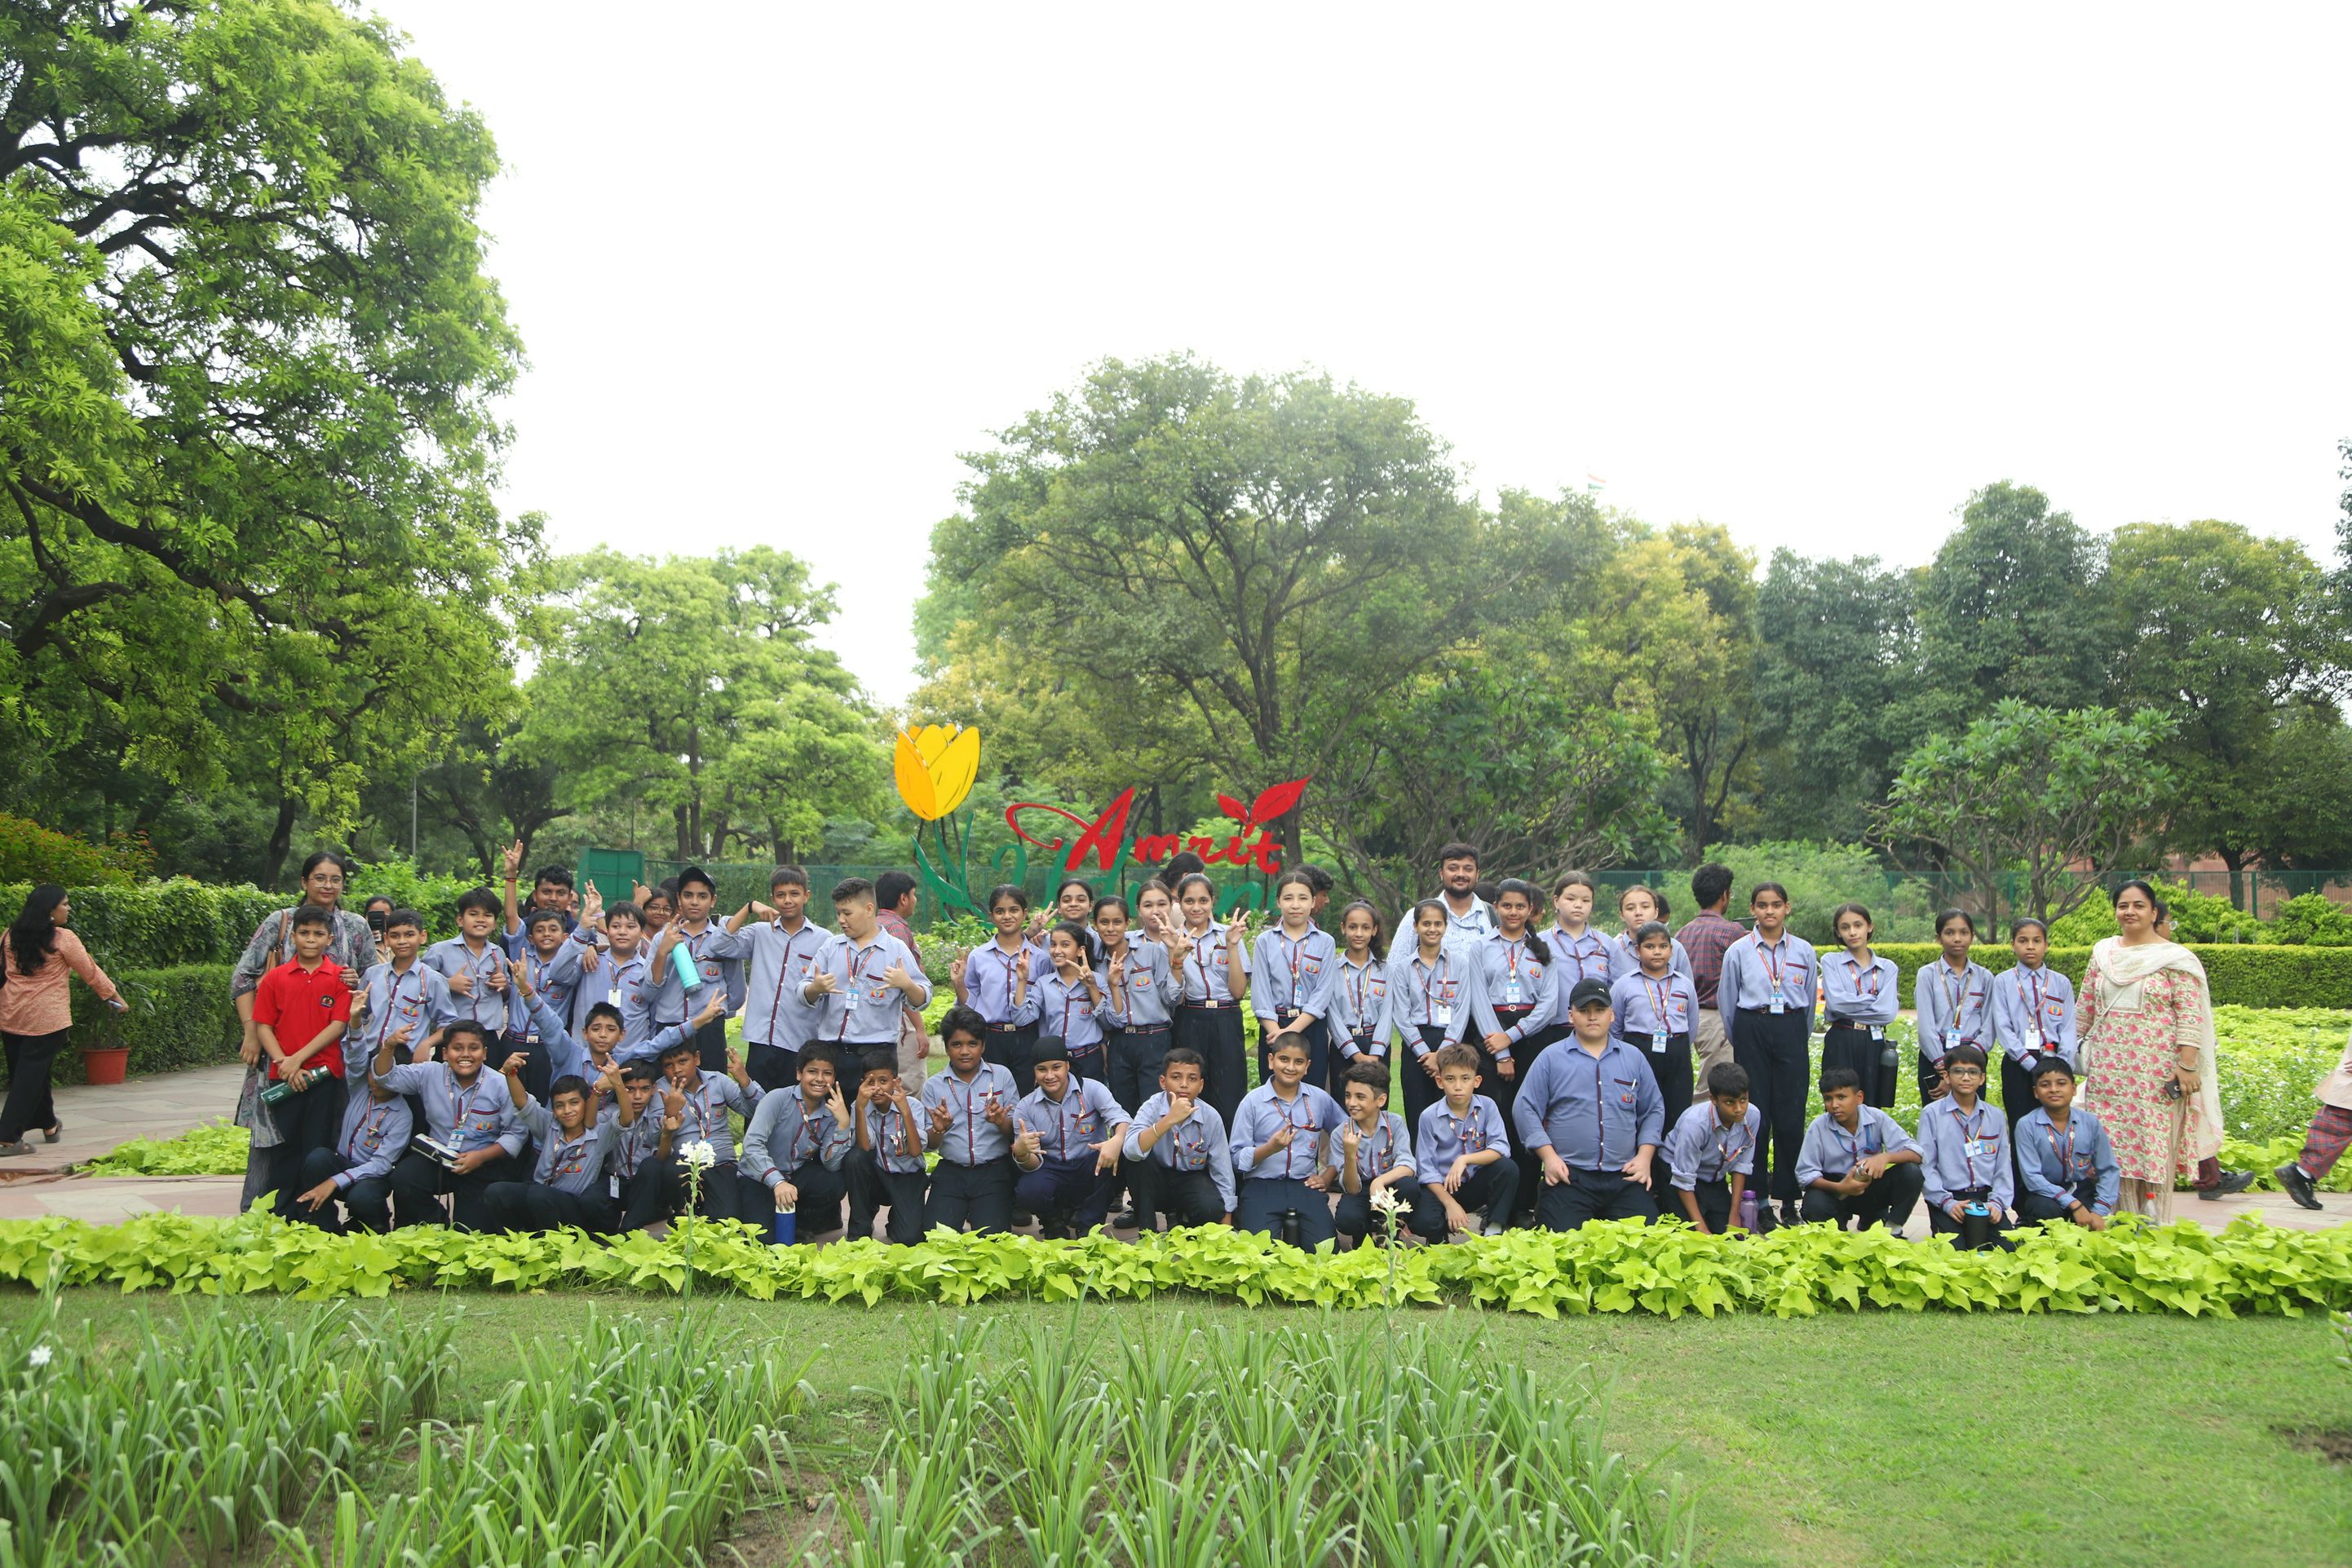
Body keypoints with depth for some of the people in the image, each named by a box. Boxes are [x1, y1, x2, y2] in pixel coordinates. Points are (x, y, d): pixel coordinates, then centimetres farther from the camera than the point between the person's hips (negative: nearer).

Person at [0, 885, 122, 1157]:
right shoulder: (63, 939, -10)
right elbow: (91, 972, -3)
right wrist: (114, 996, 9)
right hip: (46, 1017, -6)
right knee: (31, 1076, -1)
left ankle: (48, 1126, 33)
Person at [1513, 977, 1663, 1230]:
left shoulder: (1634, 1058, 14)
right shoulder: (1551, 1058, 5)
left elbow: (1653, 1110, 18)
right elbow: (1527, 1109, 3)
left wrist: (1644, 1155, 5)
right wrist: (1549, 1156, -7)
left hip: (1626, 1177, 3)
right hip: (1568, 1177, -3)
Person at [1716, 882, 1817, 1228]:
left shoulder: (1804, 951, 7)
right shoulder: (1738, 952, 3)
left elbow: (1809, 1001, 16)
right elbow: (1727, 1002, 10)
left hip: (1791, 1032, 1)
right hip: (1751, 1031, -1)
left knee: (1791, 1115, -1)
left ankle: (1788, 1199, 6)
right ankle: (1754, 1197, 6)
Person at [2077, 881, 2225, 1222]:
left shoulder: (2175, 959, -2)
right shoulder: (2103, 953, 11)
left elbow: (2190, 1016, -7)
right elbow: (2085, 1007, 18)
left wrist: (2187, 1066, -15)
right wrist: (2075, 1048, 18)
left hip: (2156, 1071, -4)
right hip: (2107, 1069, 4)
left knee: (2154, 1147, -3)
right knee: (2112, 1144, 4)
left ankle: (2153, 1227, 7)